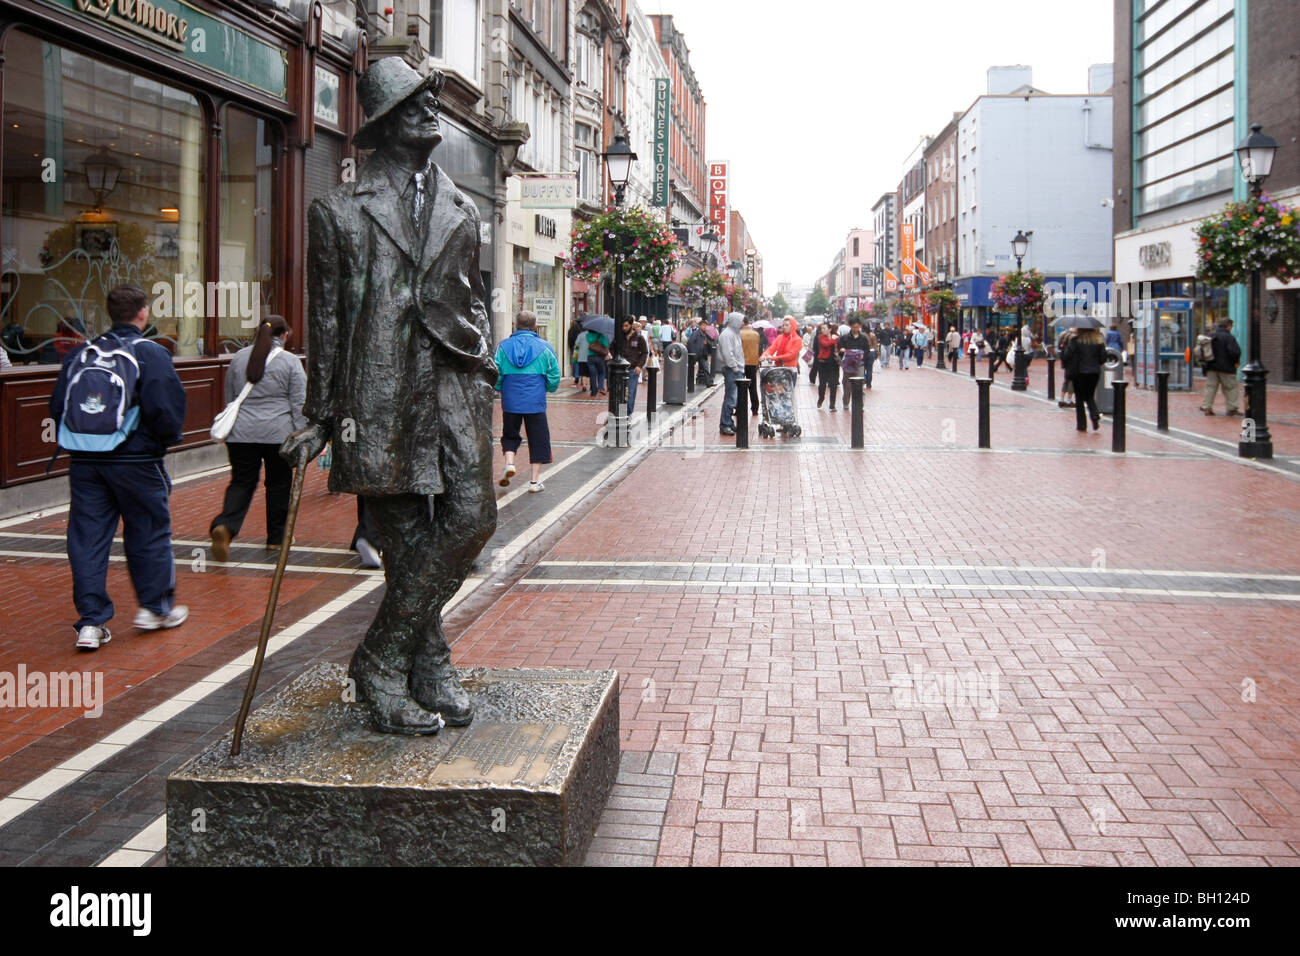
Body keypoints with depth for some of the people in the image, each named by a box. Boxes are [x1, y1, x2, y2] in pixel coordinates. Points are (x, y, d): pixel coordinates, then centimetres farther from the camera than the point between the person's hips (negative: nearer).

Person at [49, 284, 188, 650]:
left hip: (85, 460, 4)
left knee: (87, 537, 6)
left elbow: (58, 407, 5)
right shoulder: (151, 353, -10)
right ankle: (156, 607, 24)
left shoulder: (81, 353, 6)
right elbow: (165, 408, -19)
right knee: (149, 532, 12)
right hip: (137, 460, -4)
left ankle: (91, 621, 6)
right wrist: (168, 438, 0)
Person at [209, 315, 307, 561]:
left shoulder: (239, 357, 9)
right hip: (278, 433, -3)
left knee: (241, 482, 7)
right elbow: (299, 403, -6)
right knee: (278, 485, 10)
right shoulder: (290, 361, -3)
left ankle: (224, 525, -16)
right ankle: (276, 537, 18)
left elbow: (229, 399, 17)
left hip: (241, 432, 3)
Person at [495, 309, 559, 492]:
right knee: (538, 439, 8)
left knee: (510, 435, 20)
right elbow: (554, 375, 0)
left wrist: (500, 389, 17)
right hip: (535, 402, -1)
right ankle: (535, 481, 9)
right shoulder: (543, 347, -2)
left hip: (510, 402, 1)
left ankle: (509, 463, -4)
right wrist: (548, 388, 19)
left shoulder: (503, 346, 0)